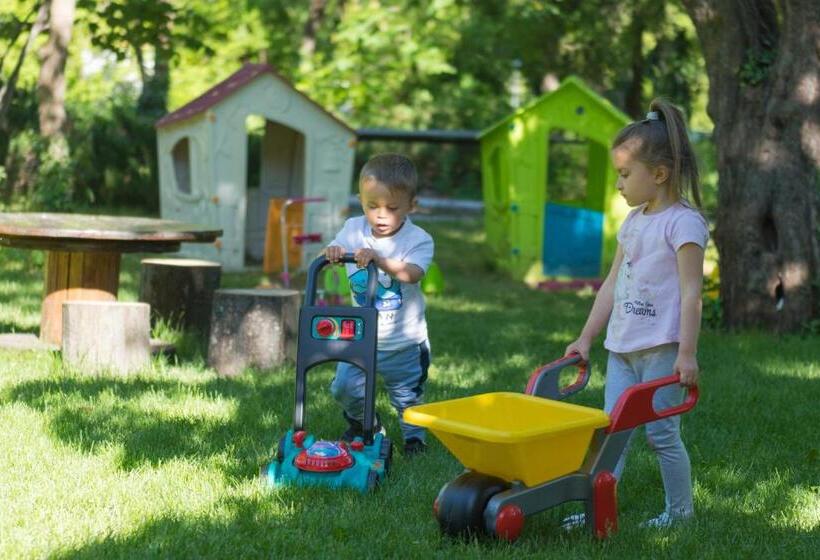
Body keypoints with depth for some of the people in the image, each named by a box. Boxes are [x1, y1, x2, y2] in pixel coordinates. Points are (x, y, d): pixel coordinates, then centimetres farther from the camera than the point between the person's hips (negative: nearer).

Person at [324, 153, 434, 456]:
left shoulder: (418, 239, -16)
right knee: (344, 388, 1)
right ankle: (363, 424, 32)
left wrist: (379, 259, -46)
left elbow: (412, 274, -31)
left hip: (404, 341, -3)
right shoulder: (354, 229, -3)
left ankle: (414, 434, 38)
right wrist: (331, 252, -26)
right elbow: (331, 253, -2)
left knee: (407, 395, 9)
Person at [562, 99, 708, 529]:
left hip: (662, 348, -8)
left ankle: (680, 510, 12)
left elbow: (691, 293, -16)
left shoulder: (683, 222, -11)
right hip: (622, 347, 8)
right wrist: (586, 338, 18)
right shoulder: (632, 222, 14)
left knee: (661, 432, -2)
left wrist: (687, 353, -20)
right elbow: (612, 284, 18)